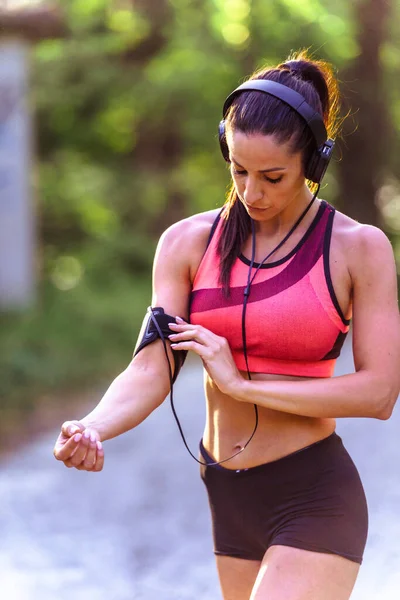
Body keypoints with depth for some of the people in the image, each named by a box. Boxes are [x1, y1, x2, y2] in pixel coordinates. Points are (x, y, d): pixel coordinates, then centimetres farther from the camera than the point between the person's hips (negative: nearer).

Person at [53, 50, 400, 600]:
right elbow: (151, 370, -8)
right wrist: (90, 430, -28)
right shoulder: (188, 243, 2)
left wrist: (243, 384, -16)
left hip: (314, 498, -4)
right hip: (222, 496, 4)